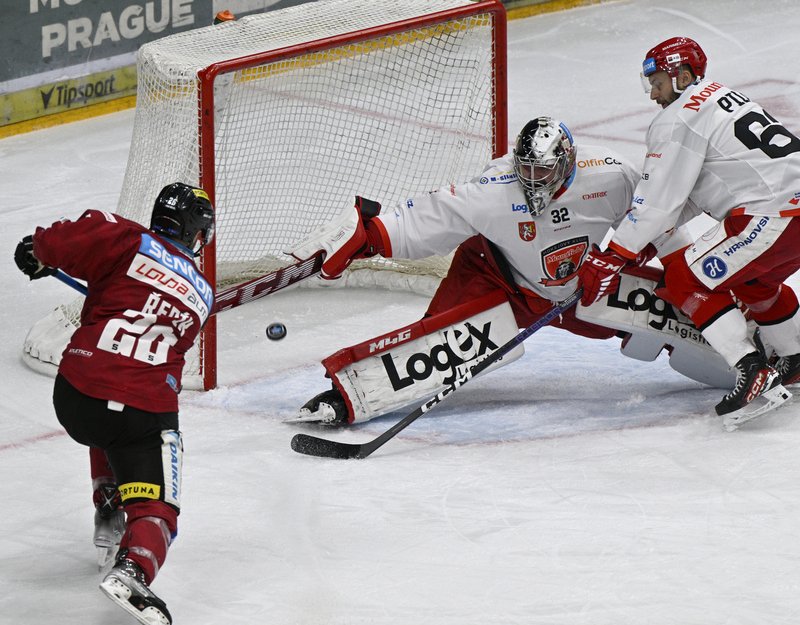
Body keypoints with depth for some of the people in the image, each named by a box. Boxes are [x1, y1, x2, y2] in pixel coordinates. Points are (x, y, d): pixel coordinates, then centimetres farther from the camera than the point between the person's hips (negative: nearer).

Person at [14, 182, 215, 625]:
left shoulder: (129, 241, 3)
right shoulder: (201, 295, 15)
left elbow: (58, 243, -9)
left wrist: (36, 253, 13)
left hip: (72, 396, 2)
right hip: (145, 408, -2)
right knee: (155, 510, -2)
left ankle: (108, 510, 42)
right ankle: (132, 569, -31)